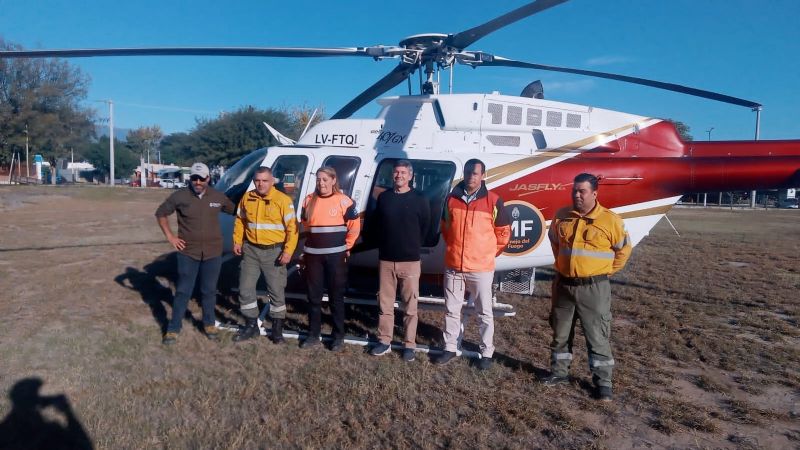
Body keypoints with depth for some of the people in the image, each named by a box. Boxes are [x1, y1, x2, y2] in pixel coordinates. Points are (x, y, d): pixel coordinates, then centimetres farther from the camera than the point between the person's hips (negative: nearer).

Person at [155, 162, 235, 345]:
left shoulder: (218, 197, 0)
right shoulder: (180, 196, -5)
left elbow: (235, 211, 15)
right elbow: (160, 213, 6)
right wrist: (170, 236, -1)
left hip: (213, 252, 2)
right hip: (188, 252, -2)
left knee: (209, 290, 13)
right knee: (183, 291, 4)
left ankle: (209, 324, 28)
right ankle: (173, 328, 15)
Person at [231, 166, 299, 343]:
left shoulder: (283, 200, -10)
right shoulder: (247, 198, 5)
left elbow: (292, 228, -12)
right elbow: (239, 221, 17)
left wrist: (288, 251, -19)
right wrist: (237, 242, 6)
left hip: (274, 251, -4)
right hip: (251, 250, 4)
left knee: (276, 291, 5)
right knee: (245, 289, 8)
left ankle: (277, 328, 19)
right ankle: (251, 325, 25)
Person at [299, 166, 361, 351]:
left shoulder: (343, 201, -6)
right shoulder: (309, 200, 7)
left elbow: (355, 226, 0)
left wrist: (346, 247, 1)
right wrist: (307, 248, 14)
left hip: (335, 255, -4)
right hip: (313, 255, 4)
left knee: (336, 297, 5)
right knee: (314, 297, 9)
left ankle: (339, 337, 15)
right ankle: (313, 335, 21)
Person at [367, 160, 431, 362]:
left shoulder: (419, 200, -2)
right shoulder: (383, 197, 7)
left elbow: (425, 227, 4)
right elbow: (375, 224, 14)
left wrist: (413, 246, 6)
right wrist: (384, 243, 9)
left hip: (410, 260, -3)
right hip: (386, 259, 3)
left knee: (410, 305, 3)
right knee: (385, 303, 9)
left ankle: (409, 344, 12)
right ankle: (384, 341, 20)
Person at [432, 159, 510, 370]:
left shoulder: (493, 201, -7)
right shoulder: (452, 198, 2)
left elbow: (504, 232, 4)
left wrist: (489, 253, 9)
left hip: (481, 268, -3)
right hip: (453, 266, 3)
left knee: (485, 313, 8)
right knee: (452, 310, 13)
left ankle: (487, 353, 21)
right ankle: (450, 348, 27)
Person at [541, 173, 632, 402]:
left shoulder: (610, 220, -10)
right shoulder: (561, 216, 2)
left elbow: (623, 250, 3)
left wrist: (606, 271, 4)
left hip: (593, 288, -4)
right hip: (563, 285, 4)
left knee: (597, 337, 3)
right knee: (560, 333, 15)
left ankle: (603, 382, 15)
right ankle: (559, 372, 31)